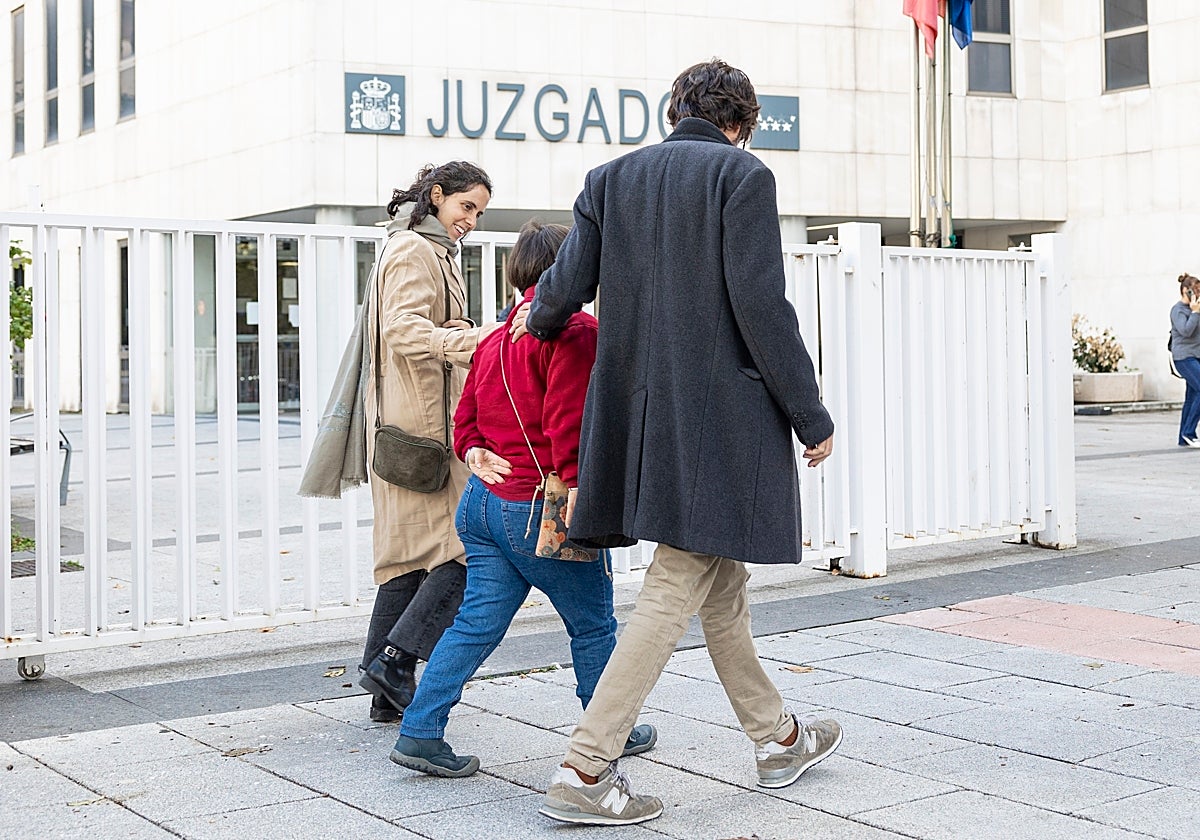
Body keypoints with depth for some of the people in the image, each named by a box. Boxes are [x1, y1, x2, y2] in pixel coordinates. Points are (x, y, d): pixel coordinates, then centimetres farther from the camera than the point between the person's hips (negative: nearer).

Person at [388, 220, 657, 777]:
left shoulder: (495, 339, 15)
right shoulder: (575, 333, -14)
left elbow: (465, 420, 17)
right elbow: (569, 427, -22)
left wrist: (476, 455, 2)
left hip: (485, 502, 8)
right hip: (541, 511, -8)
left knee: (477, 622, 9)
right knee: (592, 626, 11)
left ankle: (419, 733, 3)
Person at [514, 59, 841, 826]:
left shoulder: (611, 179, 9)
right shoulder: (743, 175, -7)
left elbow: (567, 287, 4)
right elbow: (761, 307, -13)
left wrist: (537, 323, 28)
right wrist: (812, 416, -6)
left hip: (641, 410, 7)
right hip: (722, 410, -7)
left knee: (720, 575, 19)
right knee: (679, 588, -3)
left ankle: (777, 739, 33)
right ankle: (586, 769, -5)